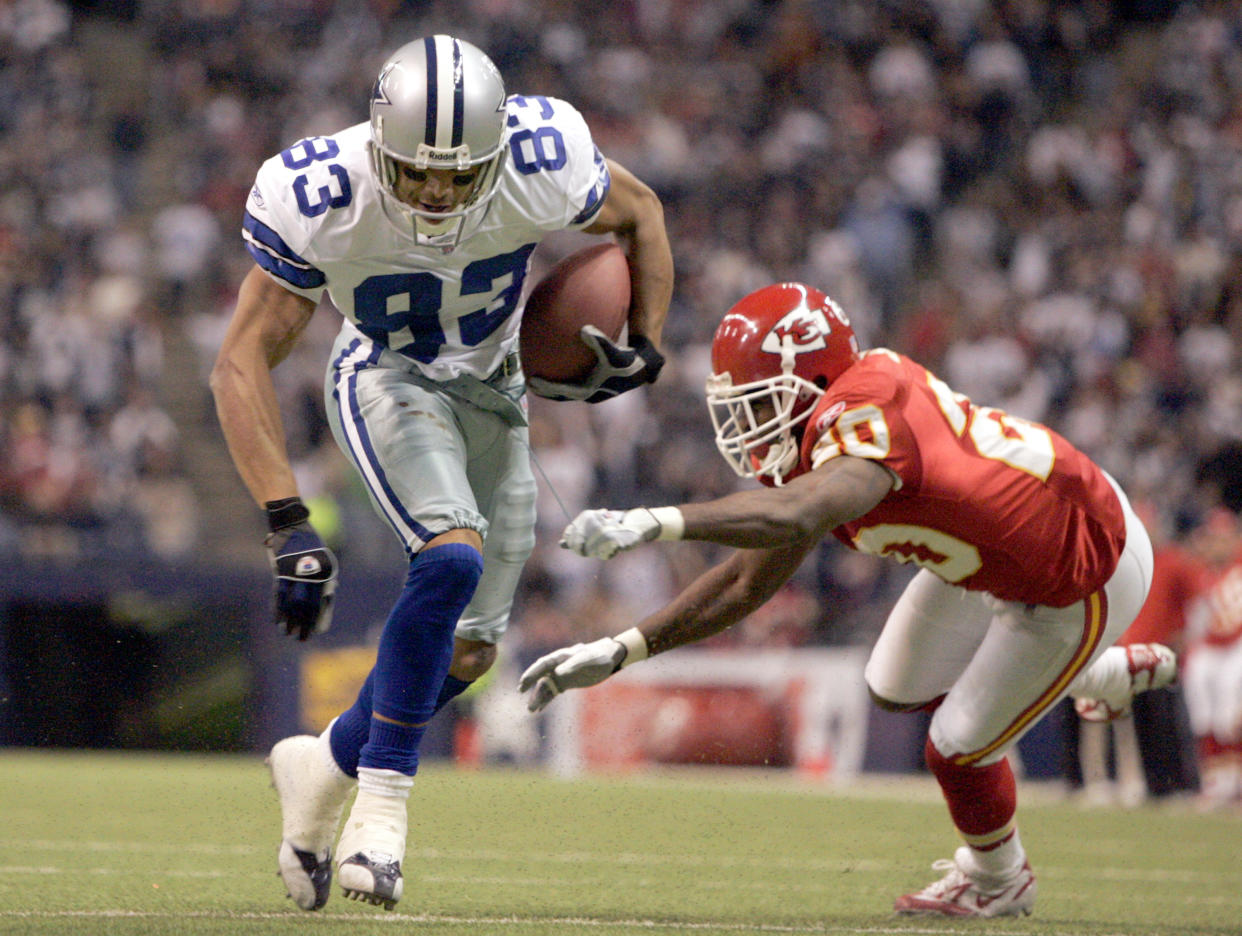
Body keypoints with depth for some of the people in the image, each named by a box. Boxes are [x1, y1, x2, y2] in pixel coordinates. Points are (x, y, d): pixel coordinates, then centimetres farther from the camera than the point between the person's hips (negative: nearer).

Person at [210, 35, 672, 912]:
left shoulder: (544, 164, -29)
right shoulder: (320, 200, -33)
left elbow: (640, 214, -5)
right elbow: (243, 363, -27)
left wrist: (644, 348, -11)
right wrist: (288, 525, -34)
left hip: (491, 390, 4)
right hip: (386, 378, -4)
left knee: (468, 650, 4)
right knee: (452, 560, -30)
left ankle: (329, 764, 29)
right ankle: (383, 802, -19)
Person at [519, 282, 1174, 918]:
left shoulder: (866, 418, -37)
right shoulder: (820, 436, -8)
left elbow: (797, 514, -58)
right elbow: (748, 581, 0)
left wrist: (656, 523, -65)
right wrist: (622, 651, -5)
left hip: (1084, 575, -9)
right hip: (999, 556, 9)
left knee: (960, 747, 1)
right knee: (899, 688, 21)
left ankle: (997, 883, 35)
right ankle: (1106, 676, 40)